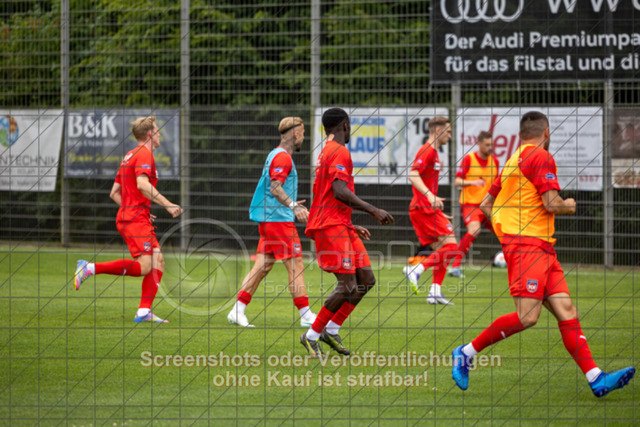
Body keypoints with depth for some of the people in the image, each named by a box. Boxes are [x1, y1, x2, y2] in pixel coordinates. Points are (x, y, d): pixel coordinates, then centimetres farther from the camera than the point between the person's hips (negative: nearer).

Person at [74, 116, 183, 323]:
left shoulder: (130, 156, 21)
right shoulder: (144, 154, -8)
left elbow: (114, 193, 23)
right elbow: (142, 184, -25)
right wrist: (168, 205, -22)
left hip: (127, 216, 10)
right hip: (136, 219, -10)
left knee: (158, 261, 5)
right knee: (144, 266, -16)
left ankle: (144, 312, -2)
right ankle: (91, 268, -16)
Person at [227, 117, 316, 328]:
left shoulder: (276, 155, 19)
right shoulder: (282, 157, -12)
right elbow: (275, 189, -22)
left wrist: (292, 205, 33)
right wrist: (293, 206, -32)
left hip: (268, 220, 10)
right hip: (279, 220, -10)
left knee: (262, 266, 7)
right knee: (296, 265, -7)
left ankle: (238, 311, 4)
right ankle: (306, 316, -6)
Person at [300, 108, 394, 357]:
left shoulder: (327, 152, 22)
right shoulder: (339, 152, -10)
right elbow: (339, 191, -21)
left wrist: (352, 227, 29)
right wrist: (373, 211, -19)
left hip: (341, 226, 10)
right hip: (332, 227, -10)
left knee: (366, 280, 6)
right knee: (348, 286, -13)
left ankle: (331, 330, 9)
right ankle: (312, 336, -4)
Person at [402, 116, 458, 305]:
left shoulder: (432, 152, 22)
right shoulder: (428, 151, -8)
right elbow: (413, 175, -23)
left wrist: (440, 214, 32)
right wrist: (430, 196, -36)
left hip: (427, 208, 10)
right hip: (424, 208, -10)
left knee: (442, 250, 8)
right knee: (451, 246, -14)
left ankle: (435, 292, 2)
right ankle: (416, 270, -17)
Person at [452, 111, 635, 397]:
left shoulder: (514, 161, 22)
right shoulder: (540, 156, -6)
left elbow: (486, 205, 24)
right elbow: (552, 203, -15)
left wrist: (508, 235, 27)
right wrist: (571, 205, 6)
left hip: (543, 249, 10)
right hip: (528, 246, -10)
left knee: (566, 311, -2)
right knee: (527, 316, -16)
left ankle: (596, 379, -11)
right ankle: (466, 353, -5)